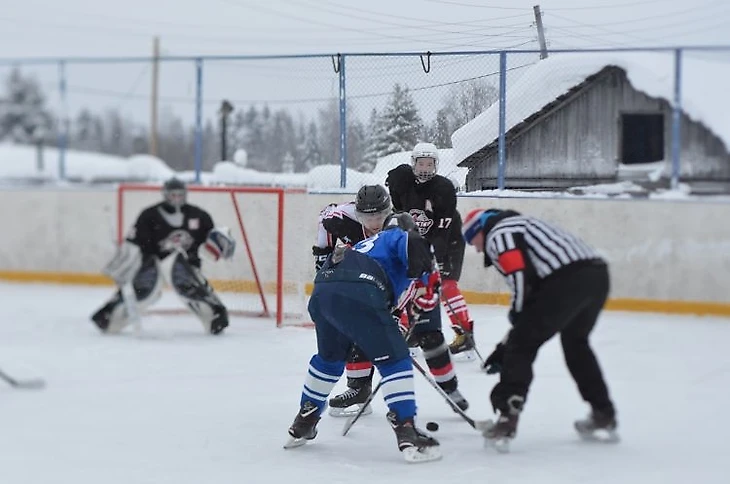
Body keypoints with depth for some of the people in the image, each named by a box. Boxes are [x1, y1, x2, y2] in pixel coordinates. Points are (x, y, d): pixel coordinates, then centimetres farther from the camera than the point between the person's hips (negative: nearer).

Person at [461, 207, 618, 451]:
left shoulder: (498, 234, 6)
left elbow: (522, 278, -11)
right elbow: (533, 294, 33)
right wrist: (507, 345, 34)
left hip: (568, 279, -9)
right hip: (598, 274, 10)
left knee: (521, 345, 0)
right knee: (575, 342, 30)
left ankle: (508, 418, -6)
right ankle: (603, 414, 35)